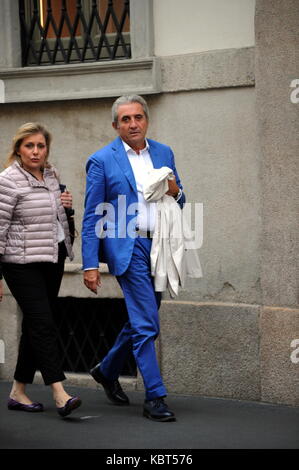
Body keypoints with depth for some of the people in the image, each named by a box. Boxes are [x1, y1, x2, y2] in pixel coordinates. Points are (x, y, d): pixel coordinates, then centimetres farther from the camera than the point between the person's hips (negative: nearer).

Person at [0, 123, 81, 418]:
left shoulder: (50, 175, 10)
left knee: (35, 325, 10)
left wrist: (64, 203, 4)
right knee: (43, 324, -14)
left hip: (53, 258, 8)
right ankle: (60, 395, -17)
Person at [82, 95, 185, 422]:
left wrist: (176, 192, -5)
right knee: (146, 323, -11)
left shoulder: (164, 153, 11)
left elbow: (178, 204, 19)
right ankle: (154, 397, -4)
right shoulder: (101, 161, -3)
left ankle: (107, 371, 37)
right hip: (128, 248, -6)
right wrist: (90, 265, -8)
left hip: (159, 247, 6)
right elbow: (92, 218, -3)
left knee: (141, 319, 15)